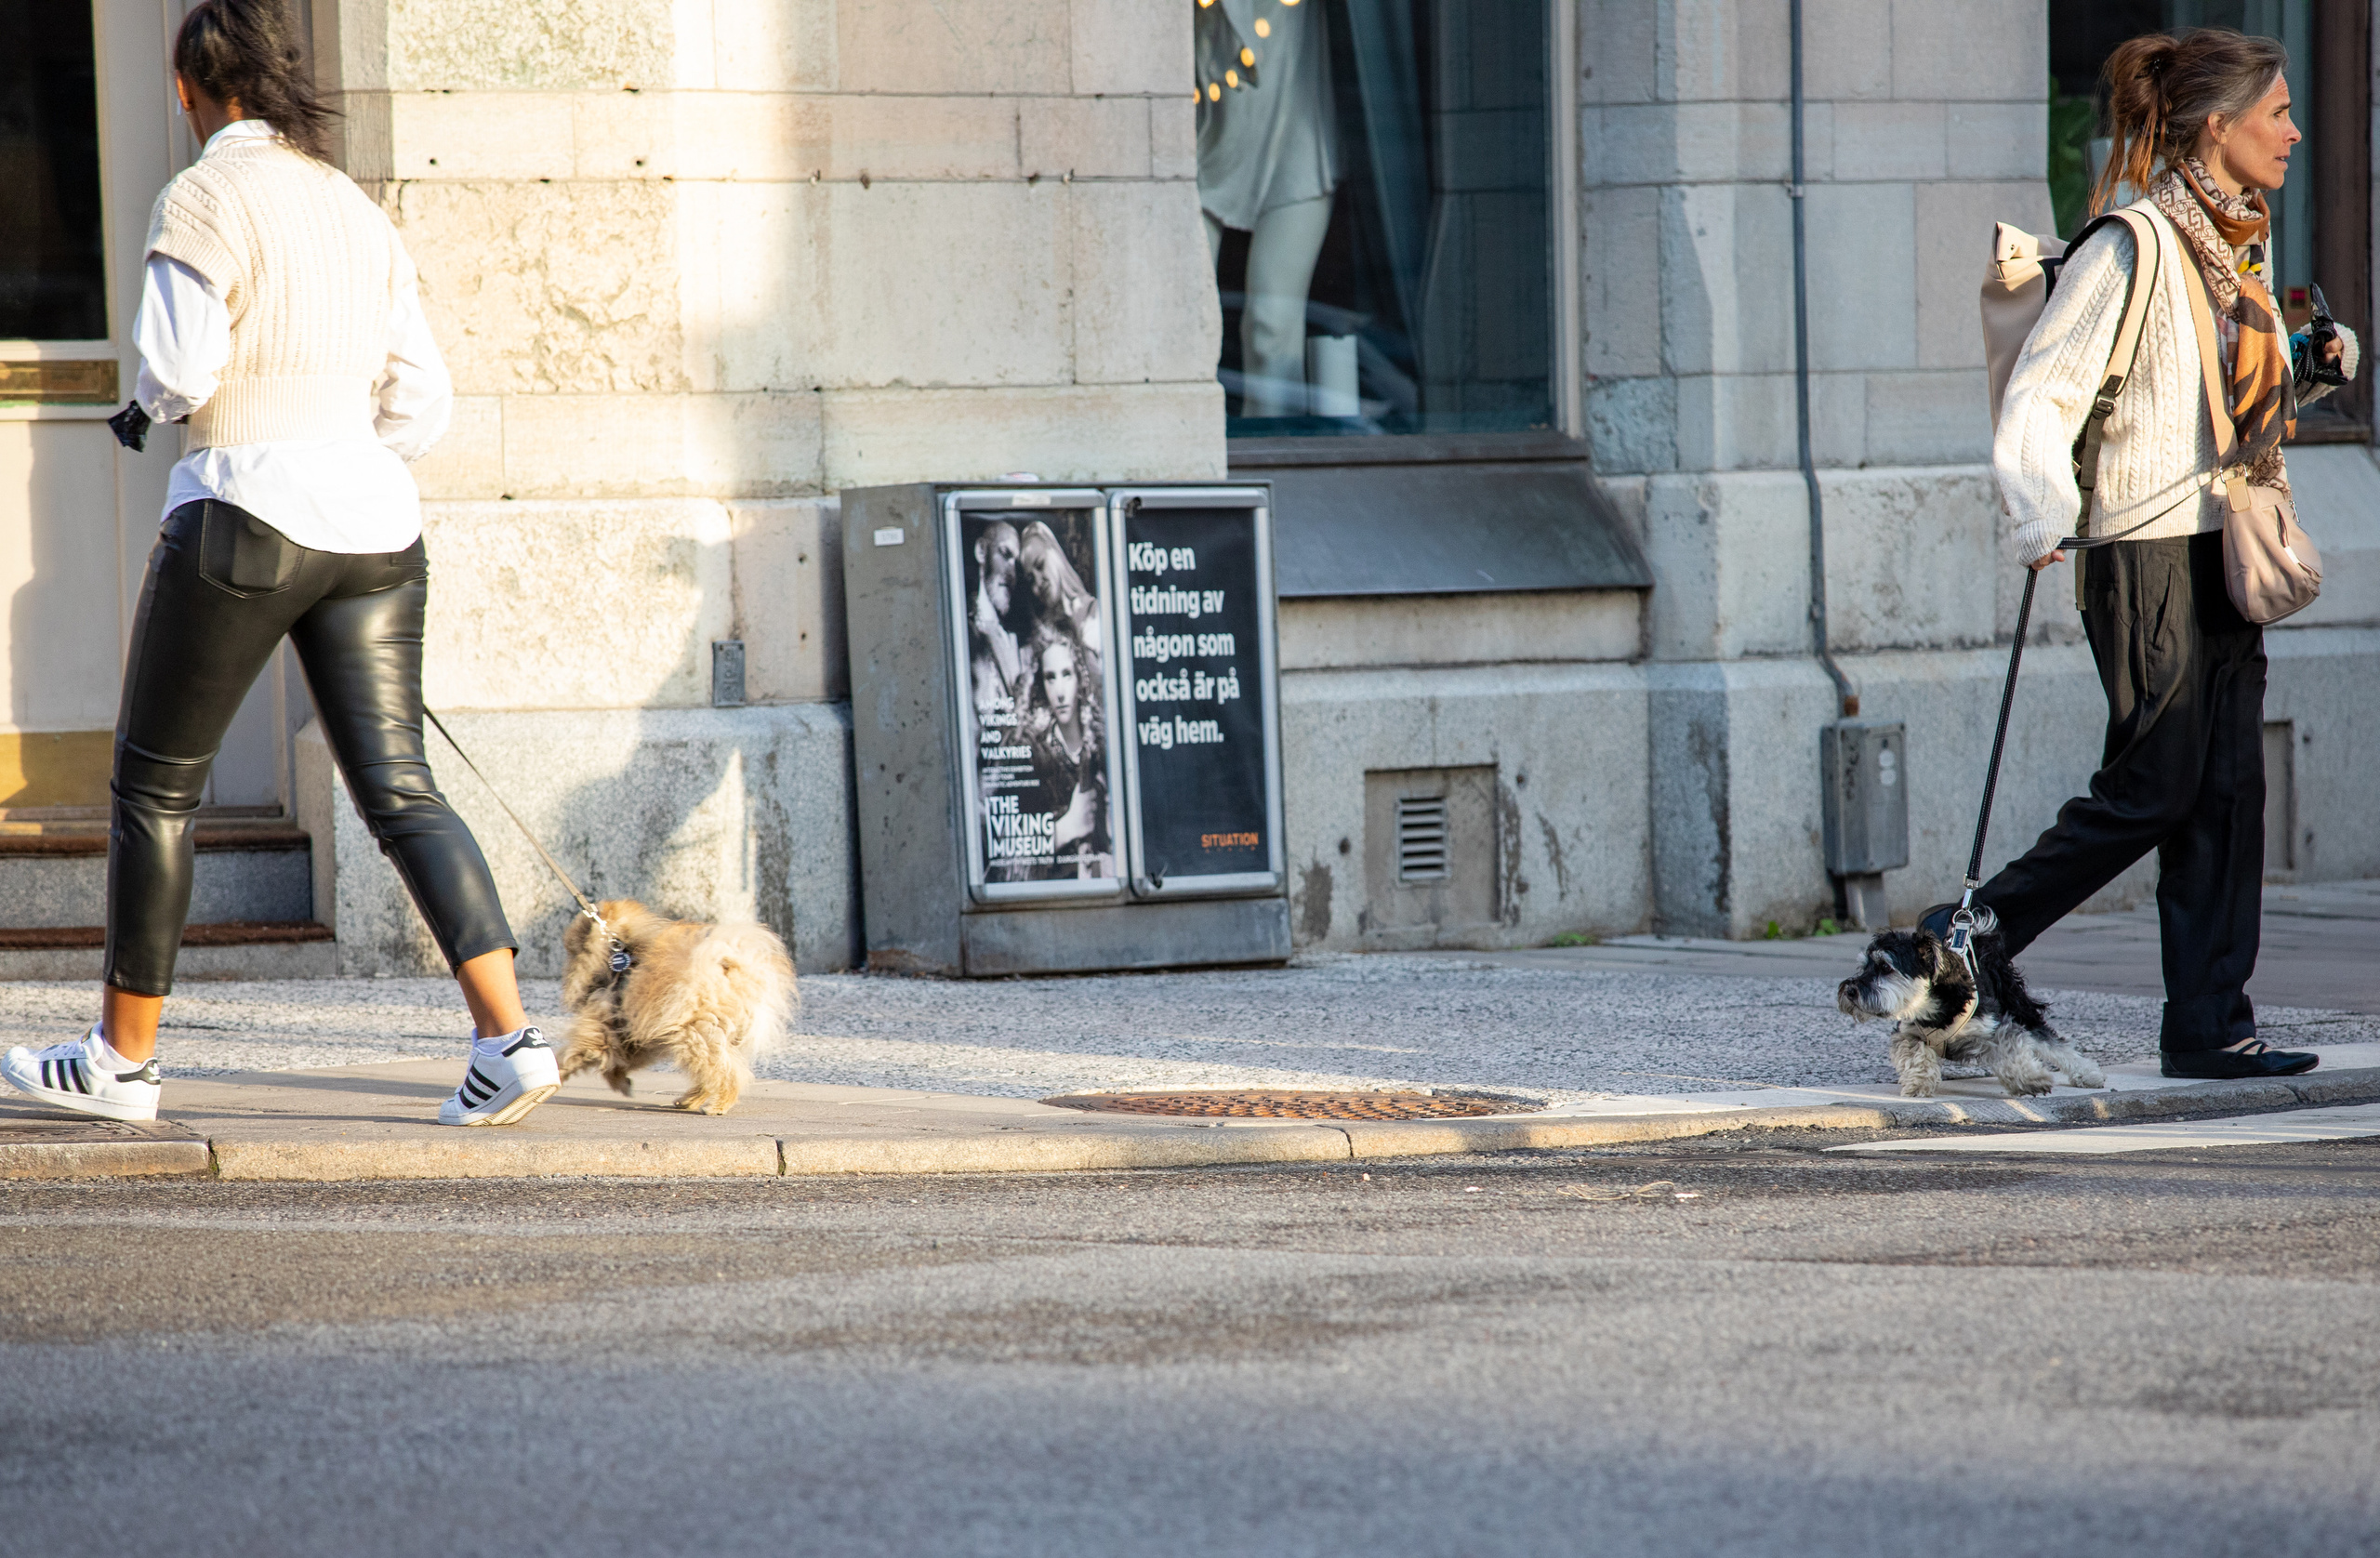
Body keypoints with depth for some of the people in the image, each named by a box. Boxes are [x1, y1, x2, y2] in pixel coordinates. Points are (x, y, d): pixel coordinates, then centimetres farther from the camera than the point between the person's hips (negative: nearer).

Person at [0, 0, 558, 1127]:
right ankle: (507, 1037, -16)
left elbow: (178, 376, -16)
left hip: (242, 524, -6)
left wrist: (155, 391, 7)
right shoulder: (357, 214, 14)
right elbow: (420, 401, 13)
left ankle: (121, 1059, 17)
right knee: (399, 791, 1)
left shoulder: (204, 202, -8)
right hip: (373, 531, 6)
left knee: (154, 782, 9)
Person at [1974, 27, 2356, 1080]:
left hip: (2224, 555, 8)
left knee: (2227, 790, 3)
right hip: (2152, 550, -8)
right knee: (2154, 789, -7)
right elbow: (2042, 394, -17)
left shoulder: (2241, 241, 14)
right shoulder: (2136, 245, -13)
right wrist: (2042, 517, -29)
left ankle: (2209, 1028, 5)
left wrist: (2316, 369, 13)